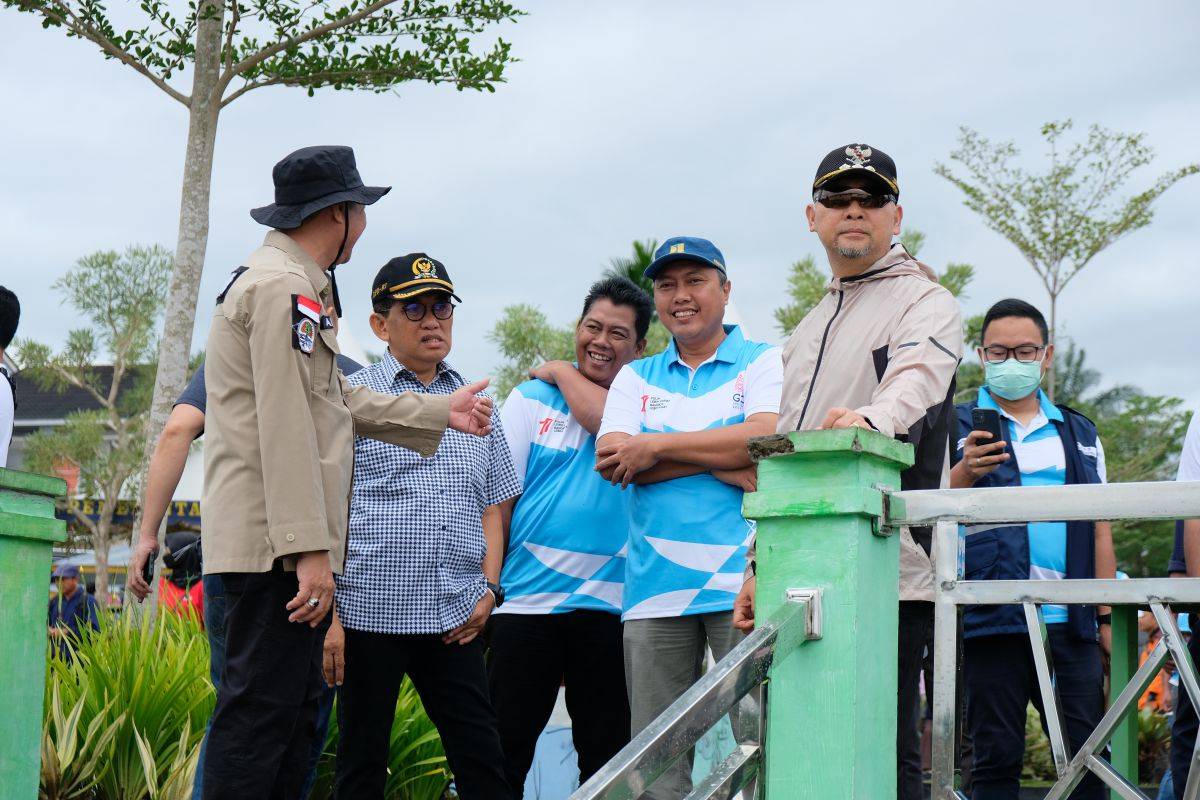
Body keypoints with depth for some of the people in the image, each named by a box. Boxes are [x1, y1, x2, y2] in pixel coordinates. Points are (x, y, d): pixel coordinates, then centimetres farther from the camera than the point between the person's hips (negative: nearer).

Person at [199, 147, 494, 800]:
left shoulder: (294, 285, 22)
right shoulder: (282, 286, -13)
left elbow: (338, 400, 26)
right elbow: (285, 427, -20)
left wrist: (441, 412, 30)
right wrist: (309, 549, -22)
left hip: (284, 549, 11)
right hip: (273, 547, -11)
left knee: (294, 712, 14)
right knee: (260, 714, -9)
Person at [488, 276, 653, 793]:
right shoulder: (531, 396, 7)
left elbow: (609, 422, -17)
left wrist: (561, 372, -2)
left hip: (607, 604, 1)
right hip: (525, 599, 0)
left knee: (606, 754, 9)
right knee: (504, 753, 2)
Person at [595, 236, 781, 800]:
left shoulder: (763, 362, 9)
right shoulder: (636, 376, 18)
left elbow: (768, 438, -10)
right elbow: (610, 458, 1)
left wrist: (657, 446, -7)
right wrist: (724, 462, -8)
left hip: (741, 580, -3)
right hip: (655, 585, 3)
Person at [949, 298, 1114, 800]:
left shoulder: (1079, 433, 18)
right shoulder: (957, 427, 8)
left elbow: (1099, 530, 18)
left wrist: (1107, 618, 11)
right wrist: (965, 473, -22)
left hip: (1070, 623, 3)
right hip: (993, 621, -3)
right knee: (997, 759, 0)